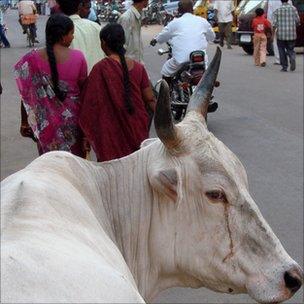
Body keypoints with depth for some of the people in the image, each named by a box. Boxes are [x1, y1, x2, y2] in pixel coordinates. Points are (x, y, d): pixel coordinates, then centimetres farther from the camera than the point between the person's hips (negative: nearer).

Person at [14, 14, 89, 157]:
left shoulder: (31, 60, -12)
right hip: (72, 118, 0)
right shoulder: (78, 57, -12)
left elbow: (27, 96, -6)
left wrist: (24, 122, 6)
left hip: (45, 122, 0)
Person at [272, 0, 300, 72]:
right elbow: (297, 21, -2)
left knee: (282, 50, 12)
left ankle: (284, 67, 10)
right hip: (292, 35, 1)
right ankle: (292, 58, -17)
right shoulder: (293, 9, 2)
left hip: (281, 34, -1)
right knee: (290, 49, 13)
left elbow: (275, 23, -5)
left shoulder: (277, 10, 0)